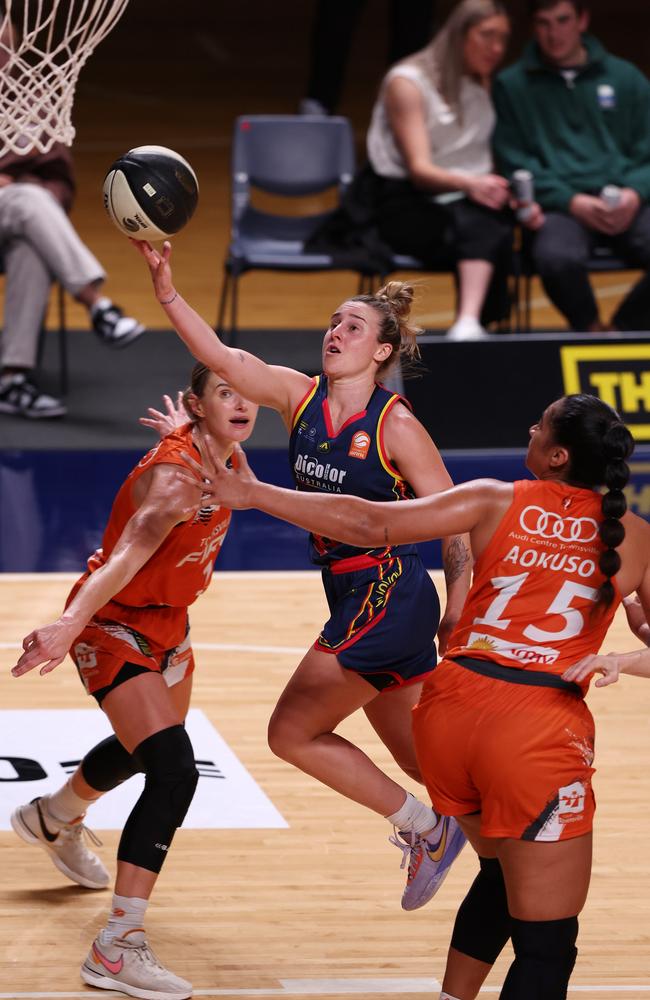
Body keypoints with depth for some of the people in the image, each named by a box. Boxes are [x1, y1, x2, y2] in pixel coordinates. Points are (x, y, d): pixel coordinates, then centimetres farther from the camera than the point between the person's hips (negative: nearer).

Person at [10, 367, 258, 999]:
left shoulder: (220, 457, -6)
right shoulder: (173, 473, -31)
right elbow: (126, 556, -45)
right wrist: (70, 625, -56)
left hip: (166, 624, 10)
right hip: (114, 626, -10)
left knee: (147, 749, 33)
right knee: (175, 771, -24)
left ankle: (53, 820, 65)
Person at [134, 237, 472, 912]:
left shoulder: (396, 426, -12)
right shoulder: (300, 397, 5)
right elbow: (218, 355, -4)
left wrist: (456, 612, -16)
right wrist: (165, 286, -17)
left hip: (389, 596, -7)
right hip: (353, 598, 7)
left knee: (292, 732, -5)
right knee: (419, 759, 14)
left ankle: (424, 828, 4)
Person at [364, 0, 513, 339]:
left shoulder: (485, 84, 15)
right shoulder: (408, 82, -5)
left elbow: (495, 159, 10)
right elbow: (419, 170, -15)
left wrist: (513, 191, -14)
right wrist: (469, 183, -35)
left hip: (472, 201, 4)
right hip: (408, 204, -4)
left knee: (484, 225, -35)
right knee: (479, 227, -37)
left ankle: (469, 324, -54)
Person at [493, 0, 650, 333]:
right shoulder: (511, 85, 10)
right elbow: (514, 162, 3)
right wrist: (573, 202, -11)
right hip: (558, 206, -2)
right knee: (558, 258, -38)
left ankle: (622, 329, -2)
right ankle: (590, 329, -4)